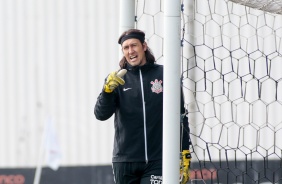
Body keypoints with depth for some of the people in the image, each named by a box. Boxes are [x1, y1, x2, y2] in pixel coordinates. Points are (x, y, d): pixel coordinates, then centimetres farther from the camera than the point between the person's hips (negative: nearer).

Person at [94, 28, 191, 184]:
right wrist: (108, 90, -25)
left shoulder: (164, 75, 2)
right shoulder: (117, 78, 5)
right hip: (124, 162, 2)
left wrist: (185, 156, 2)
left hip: (157, 161, -2)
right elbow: (101, 115, -6)